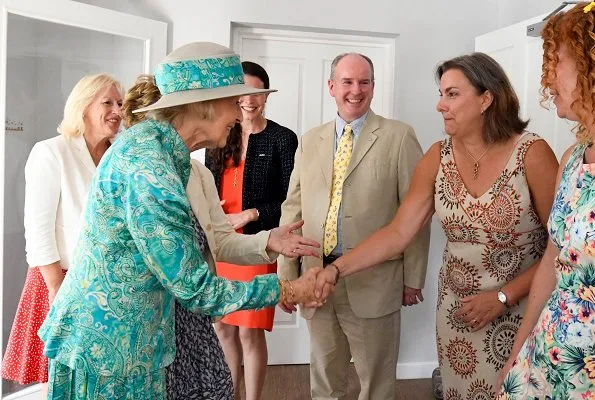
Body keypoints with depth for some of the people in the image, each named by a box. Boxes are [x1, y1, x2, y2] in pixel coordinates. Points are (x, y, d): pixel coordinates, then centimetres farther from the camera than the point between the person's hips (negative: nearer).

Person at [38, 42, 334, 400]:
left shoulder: (154, 145, 2)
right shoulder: (147, 166, -26)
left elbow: (187, 244, 4)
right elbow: (195, 289, -23)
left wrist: (266, 241, 2)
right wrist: (288, 290, -13)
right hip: (109, 345, -8)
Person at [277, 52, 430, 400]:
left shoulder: (399, 137, -2)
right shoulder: (310, 141, 10)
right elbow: (293, 210, 8)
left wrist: (413, 279, -5)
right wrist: (286, 276, 5)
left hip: (373, 281, -3)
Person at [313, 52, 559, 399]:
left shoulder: (532, 153, -16)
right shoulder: (438, 157, -4)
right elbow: (398, 233, -8)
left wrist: (503, 297, -15)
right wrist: (336, 269, -19)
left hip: (521, 312, -3)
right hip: (456, 311, 4)